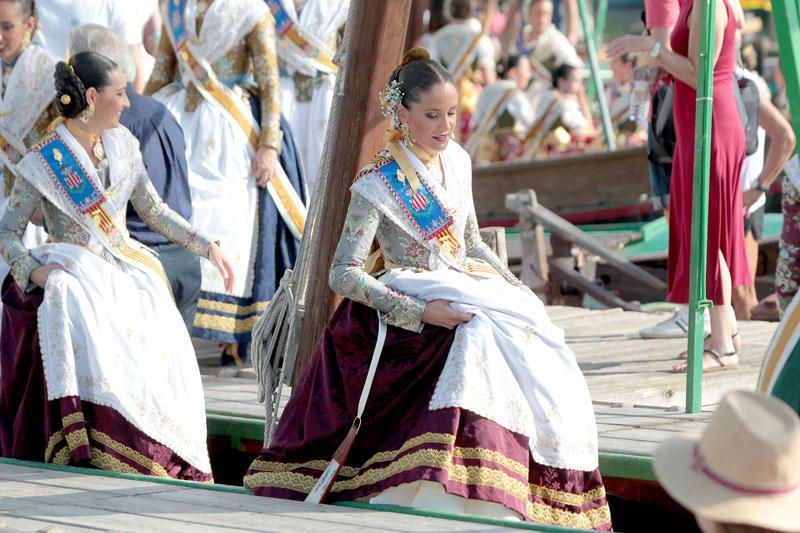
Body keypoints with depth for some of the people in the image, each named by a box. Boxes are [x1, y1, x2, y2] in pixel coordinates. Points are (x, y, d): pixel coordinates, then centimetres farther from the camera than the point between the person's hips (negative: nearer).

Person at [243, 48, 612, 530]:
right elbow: (343, 274, -15)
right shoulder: (379, 185, -10)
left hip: (464, 284, 6)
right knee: (481, 334, -34)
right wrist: (420, 312, -25)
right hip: (410, 300, -6)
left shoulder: (458, 162, 9)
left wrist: (513, 284, 2)